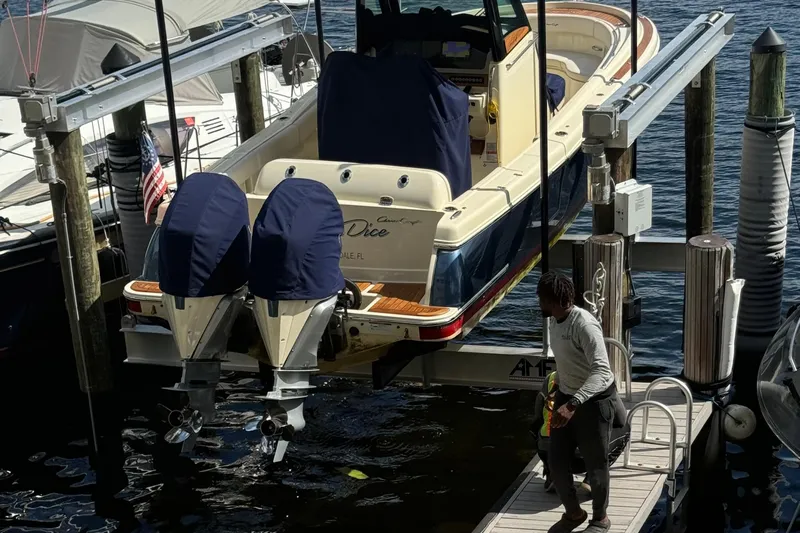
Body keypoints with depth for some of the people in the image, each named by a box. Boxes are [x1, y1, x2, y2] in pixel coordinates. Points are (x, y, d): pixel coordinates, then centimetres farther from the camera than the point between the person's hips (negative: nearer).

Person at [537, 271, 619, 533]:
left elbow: (602, 371, -38)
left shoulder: (584, 325, -28)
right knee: (556, 462, 9)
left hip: (595, 401, -8)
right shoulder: (555, 321, 0)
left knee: (595, 465, 7)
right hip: (566, 397, 8)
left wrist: (573, 404, -50)